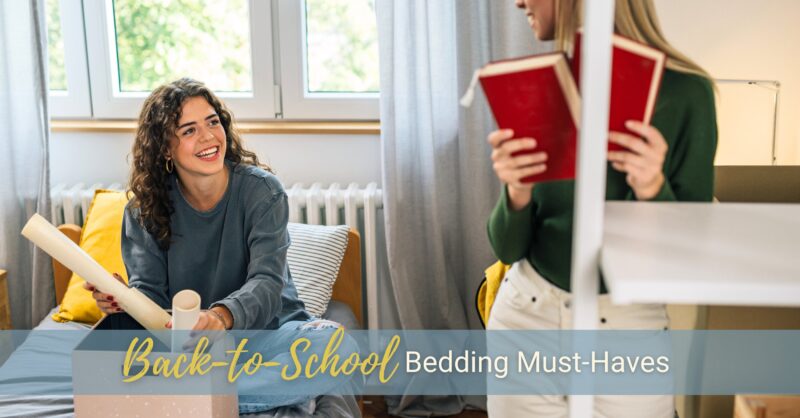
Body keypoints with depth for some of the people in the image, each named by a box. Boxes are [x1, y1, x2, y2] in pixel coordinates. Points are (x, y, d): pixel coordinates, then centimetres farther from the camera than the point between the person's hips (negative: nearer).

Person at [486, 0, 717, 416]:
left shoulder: (684, 92, -13)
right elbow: (509, 249, -1)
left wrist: (652, 191, -26)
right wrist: (517, 191, -20)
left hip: (628, 326, -2)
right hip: (525, 317, 3)